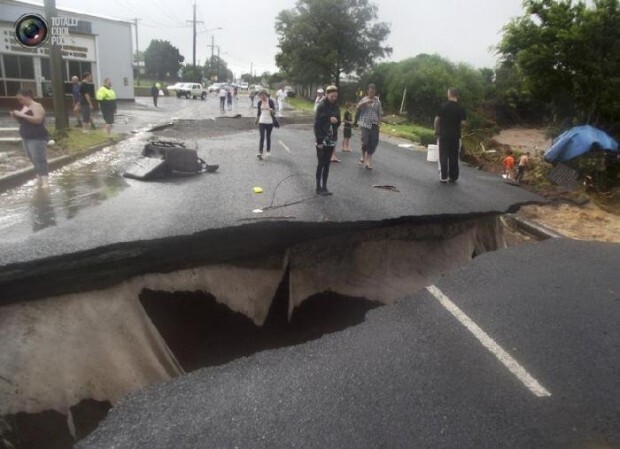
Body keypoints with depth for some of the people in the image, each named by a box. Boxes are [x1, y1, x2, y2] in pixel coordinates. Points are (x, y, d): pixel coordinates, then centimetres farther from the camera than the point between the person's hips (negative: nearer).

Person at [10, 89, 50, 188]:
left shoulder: (37, 106, -11)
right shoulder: (24, 107, 15)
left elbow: (38, 120, -26)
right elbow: (23, 121, 24)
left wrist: (22, 115, -25)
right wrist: (16, 116, 3)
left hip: (37, 138, -9)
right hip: (26, 138, 9)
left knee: (39, 159, -16)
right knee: (33, 160, 11)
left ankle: (45, 182, -20)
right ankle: (39, 178, 20)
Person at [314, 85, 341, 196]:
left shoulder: (336, 107, 6)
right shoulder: (321, 106, -10)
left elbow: (338, 122, 11)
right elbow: (317, 124, -12)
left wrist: (335, 121, -14)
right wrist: (319, 141, -18)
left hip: (331, 140, 5)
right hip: (322, 140, -5)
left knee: (327, 164, 8)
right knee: (321, 164, -1)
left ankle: (324, 187, 15)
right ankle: (318, 188, 7)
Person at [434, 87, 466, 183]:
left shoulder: (443, 106, -5)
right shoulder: (460, 108, -1)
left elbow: (437, 119, -6)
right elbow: (462, 122, -3)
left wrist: (436, 130, 6)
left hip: (443, 135, -2)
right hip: (455, 135, 2)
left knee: (443, 157, 3)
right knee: (454, 157, 10)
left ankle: (444, 177, 1)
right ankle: (453, 177, 14)